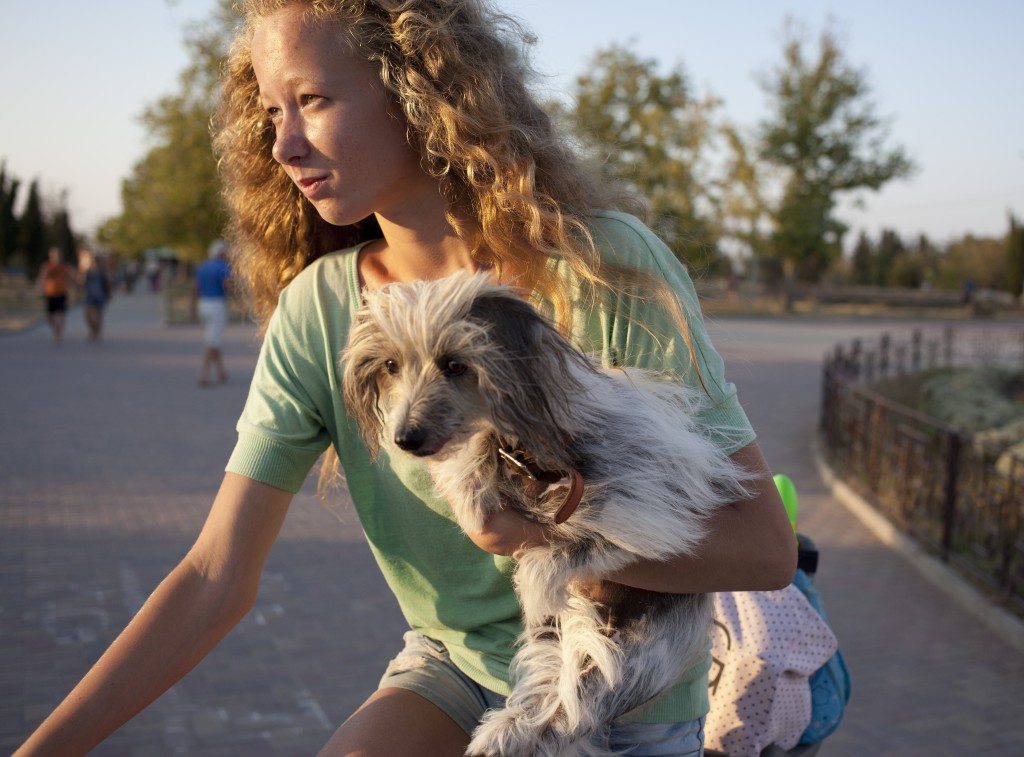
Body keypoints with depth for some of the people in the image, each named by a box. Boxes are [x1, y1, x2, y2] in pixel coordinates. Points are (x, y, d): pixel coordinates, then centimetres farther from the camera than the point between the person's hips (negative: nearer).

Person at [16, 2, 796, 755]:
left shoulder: (605, 266, -20)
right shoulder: (316, 309, -10)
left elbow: (766, 545, -19)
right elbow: (214, 580, -11)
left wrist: (554, 526, -33)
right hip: (454, 665, 3)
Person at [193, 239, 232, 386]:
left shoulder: (201, 268, 12)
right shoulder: (223, 267, -10)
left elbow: (197, 290, 13)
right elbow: (228, 288, -19)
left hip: (203, 306, 8)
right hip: (217, 306, -8)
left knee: (214, 341, 17)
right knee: (212, 343, -8)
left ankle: (221, 373, 22)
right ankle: (203, 375, -14)